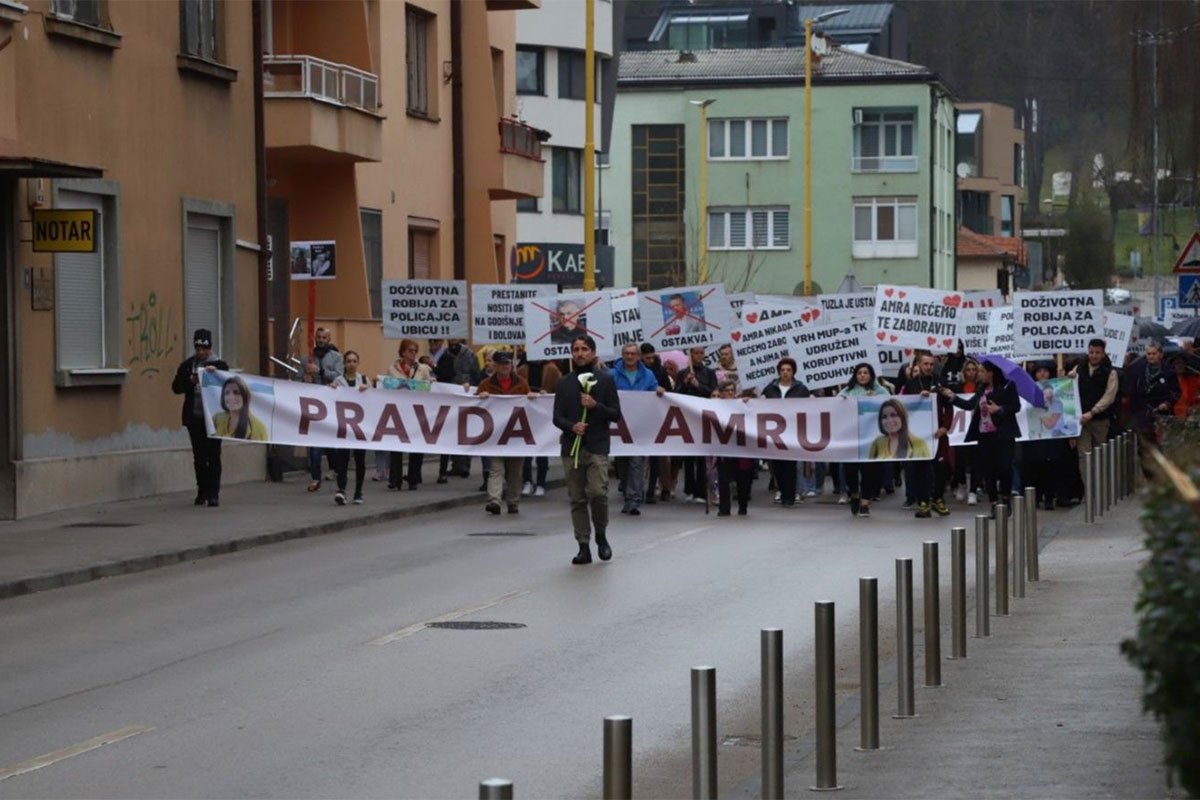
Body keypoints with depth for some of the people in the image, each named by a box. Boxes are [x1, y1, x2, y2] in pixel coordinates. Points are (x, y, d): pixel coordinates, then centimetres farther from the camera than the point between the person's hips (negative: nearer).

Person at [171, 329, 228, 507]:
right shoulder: (186, 365, 7)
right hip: (194, 417, 3)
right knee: (199, 456, 8)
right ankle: (202, 491, 18)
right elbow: (176, 387, 4)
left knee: (213, 455, -4)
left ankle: (213, 493, -3)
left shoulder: (219, 364, 1)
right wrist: (190, 381, -14)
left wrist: (216, 373, -17)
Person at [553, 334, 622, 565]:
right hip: (571, 448, 3)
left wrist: (595, 406, -13)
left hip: (597, 447, -3)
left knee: (598, 492, -16)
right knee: (577, 499, 2)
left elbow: (616, 414, 3)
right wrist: (571, 426, -12)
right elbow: (557, 417, 8)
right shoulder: (564, 383, 11)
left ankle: (601, 535, 7)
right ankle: (584, 546, 8)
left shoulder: (605, 380, 4)